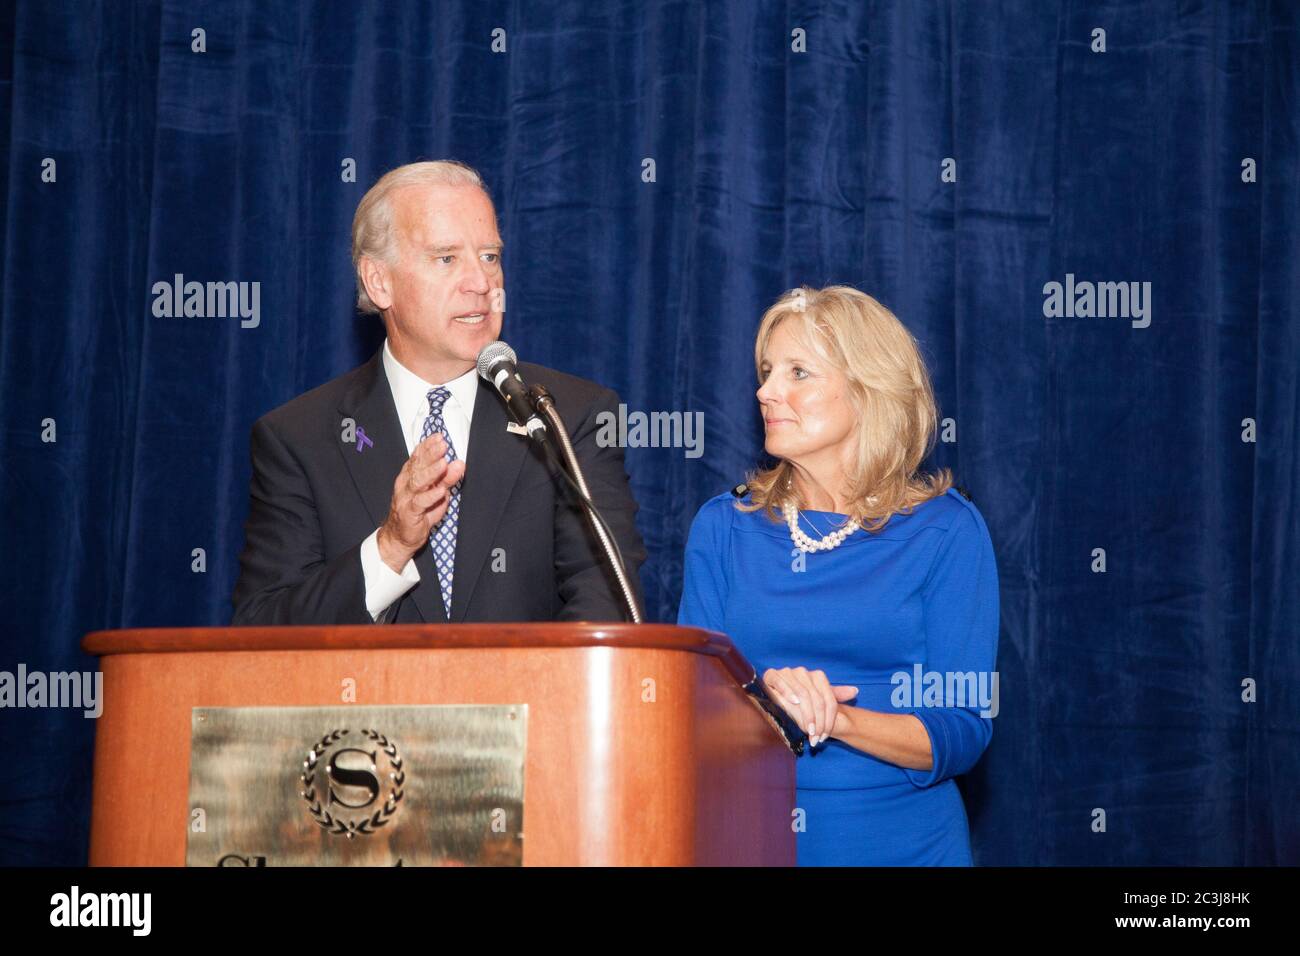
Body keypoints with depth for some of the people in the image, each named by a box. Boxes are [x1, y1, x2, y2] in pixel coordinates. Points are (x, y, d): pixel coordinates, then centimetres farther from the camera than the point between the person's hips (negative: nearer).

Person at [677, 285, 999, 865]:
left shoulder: (945, 530, -5)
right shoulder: (722, 528, 3)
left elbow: (962, 733, -9)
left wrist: (838, 719, -24)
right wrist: (763, 700, -21)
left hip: (898, 839, -2)